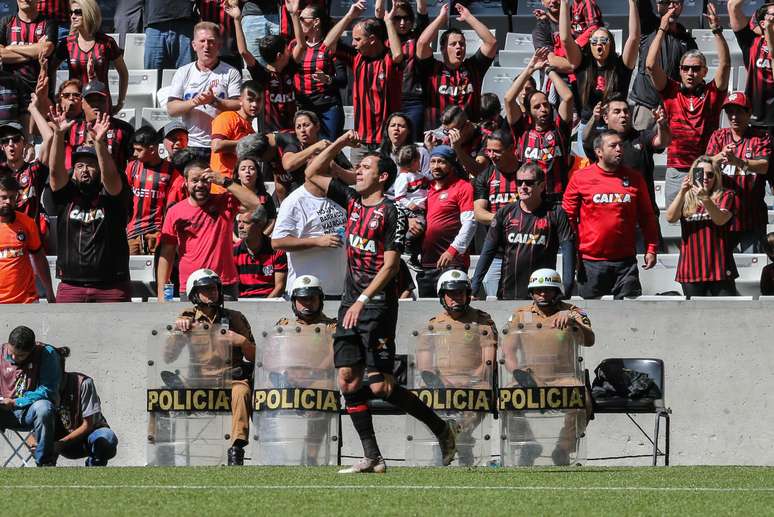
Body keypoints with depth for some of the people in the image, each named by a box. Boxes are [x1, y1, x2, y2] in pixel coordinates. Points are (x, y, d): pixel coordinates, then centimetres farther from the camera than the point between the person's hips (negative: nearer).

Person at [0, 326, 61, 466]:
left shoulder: (47, 354, -7)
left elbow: (47, 391, -14)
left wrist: (15, 403, -17)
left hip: (31, 412, -3)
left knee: (43, 407, -37)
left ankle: (45, 463, -24)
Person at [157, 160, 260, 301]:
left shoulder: (224, 203, 4)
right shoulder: (174, 212, 6)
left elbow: (255, 204, -13)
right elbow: (166, 255, 7)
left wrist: (225, 182, -13)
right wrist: (161, 294, 1)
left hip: (225, 286, -1)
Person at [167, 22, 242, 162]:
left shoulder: (230, 73, 8)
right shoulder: (183, 73, 14)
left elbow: (239, 106, -3)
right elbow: (171, 109, 6)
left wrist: (214, 101, -15)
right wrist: (194, 102, -11)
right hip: (190, 145, 2)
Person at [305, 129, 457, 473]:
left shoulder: (391, 215, -9)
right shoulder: (352, 201, 12)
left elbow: (390, 266, -14)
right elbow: (313, 174, 21)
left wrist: (362, 301, -21)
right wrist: (340, 143, 11)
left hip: (378, 305, -8)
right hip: (351, 303, 8)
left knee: (380, 386, -12)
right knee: (348, 381, 0)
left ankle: (441, 429, 5)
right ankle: (372, 457, 3)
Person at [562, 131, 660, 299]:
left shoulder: (634, 179, 8)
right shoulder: (580, 178, 1)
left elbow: (647, 217, 13)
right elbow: (568, 217, 2)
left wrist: (651, 249, 6)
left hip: (625, 261, 1)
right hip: (590, 262, -1)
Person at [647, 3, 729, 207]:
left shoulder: (712, 93, 5)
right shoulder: (672, 92, 7)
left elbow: (725, 64, -6)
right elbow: (651, 65, -2)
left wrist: (717, 30, -12)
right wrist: (662, 30, -4)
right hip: (676, 172, 1)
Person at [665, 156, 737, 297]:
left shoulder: (725, 196, 5)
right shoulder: (686, 198, 11)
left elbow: (721, 220, -14)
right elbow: (670, 217, -6)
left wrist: (705, 199, -28)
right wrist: (682, 192, -18)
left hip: (719, 268, -2)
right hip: (691, 269, 2)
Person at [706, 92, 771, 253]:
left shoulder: (761, 137, 2)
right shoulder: (719, 136, 11)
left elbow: (764, 166, -15)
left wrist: (737, 162, -33)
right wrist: (721, 156, -26)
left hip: (752, 218, -2)